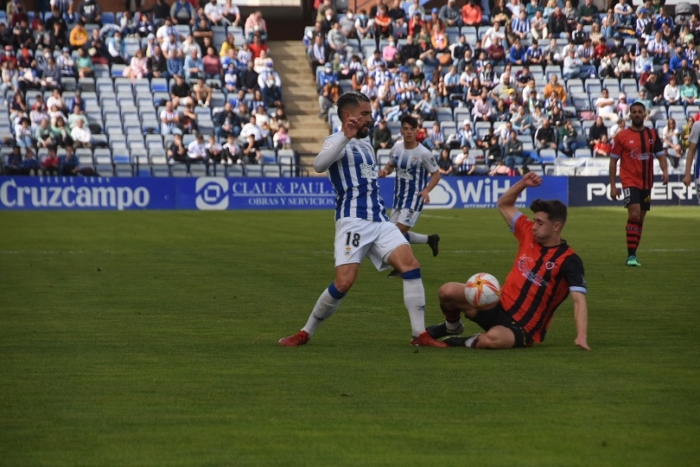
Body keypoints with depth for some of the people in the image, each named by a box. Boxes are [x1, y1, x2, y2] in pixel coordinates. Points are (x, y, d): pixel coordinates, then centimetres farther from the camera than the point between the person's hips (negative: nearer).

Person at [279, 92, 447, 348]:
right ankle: (305, 333, 0)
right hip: (353, 220, -7)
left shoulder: (366, 146, 24)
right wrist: (345, 135, -34)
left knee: (411, 265, -12)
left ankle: (420, 334, -12)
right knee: (344, 282, -18)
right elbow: (319, 164, -26)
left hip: (379, 219, 8)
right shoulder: (338, 141, -3)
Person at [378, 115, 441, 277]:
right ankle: (430, 239, 32)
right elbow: (391, 165, 15)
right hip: (399, 197, 7)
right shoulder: (397, 148, -1)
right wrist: (385, 171, -9)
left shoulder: (423, 153, -16)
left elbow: (436, 174, -7)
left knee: (400, 230, -15)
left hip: (414, 198, -7)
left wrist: (426, 190, -22)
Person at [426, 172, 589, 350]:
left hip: (522, 329, -6)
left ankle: (471, 342, -4)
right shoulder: (528, 233, 4)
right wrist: (522, 184, 0)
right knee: (448, 291, -13)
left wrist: (581, 336, -34)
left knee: (493, 338, -42)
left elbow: (579, 301, -21)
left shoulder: (569, 261, -14)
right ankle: (452, 327, 22)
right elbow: (504, 205, 17)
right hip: (499, 307, 7)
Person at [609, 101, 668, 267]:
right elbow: (613, 161, 1)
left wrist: (665, 170, -11)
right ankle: (631, 255, -18)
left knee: (640, 219, 10)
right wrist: (613, 186, -3)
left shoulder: (652, 134, 7)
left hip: (646, 183, 4)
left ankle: (633, 255, 20)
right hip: (630, 182, -4)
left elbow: (660, 155, 10)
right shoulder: (621, 136, -2)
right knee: (634, 214, -20)